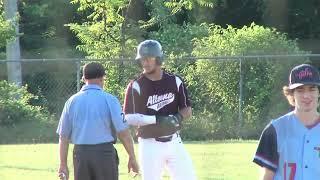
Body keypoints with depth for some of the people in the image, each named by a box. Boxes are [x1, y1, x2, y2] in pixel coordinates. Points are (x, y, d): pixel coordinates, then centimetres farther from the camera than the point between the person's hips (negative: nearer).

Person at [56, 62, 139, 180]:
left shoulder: (72, 101, 6)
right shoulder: (109, 100, -4)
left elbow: (63, 136, 6)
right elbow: (123, 132, -9)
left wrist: (63, 164, 9)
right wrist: (132, 157, -2)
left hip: (80, 153, 3)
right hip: (105, 152, -3)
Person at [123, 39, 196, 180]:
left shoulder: (175, 81, 4)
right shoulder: (136, 86, -7)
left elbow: (187, 110, 8)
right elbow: (129, 118, -13)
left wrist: (178, 117, -14)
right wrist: (156, 119, -24)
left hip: (174, 142, 3)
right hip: (150, 145, -3)